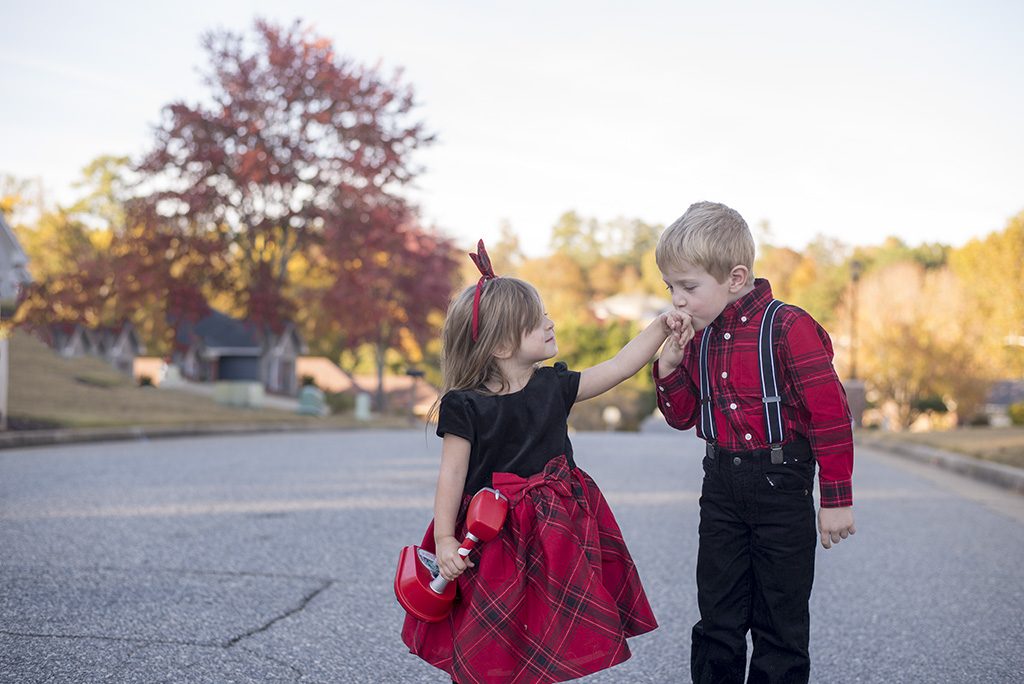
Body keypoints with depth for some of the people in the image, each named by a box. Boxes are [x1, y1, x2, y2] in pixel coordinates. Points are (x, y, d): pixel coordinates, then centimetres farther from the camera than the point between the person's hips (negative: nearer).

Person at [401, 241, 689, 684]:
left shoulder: (553, 386, 2)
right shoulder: (466, 406, -12)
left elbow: (618, 368, 5)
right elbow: (452, 474, -10)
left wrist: (660, 329, -1)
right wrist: (444, 539, -15)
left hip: (554, 537, 5)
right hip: (492, 540, -4)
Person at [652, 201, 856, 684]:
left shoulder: (787, 327, -15)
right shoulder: (699, 338, 5)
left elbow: (830, 413, -14)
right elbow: (684, 417, 13)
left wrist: (836, 499, -13)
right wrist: (670, 369, -6)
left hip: (780, 486, -5)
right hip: (721, 486, 6)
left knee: (781, 622, 6)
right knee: (717, 618, 13)